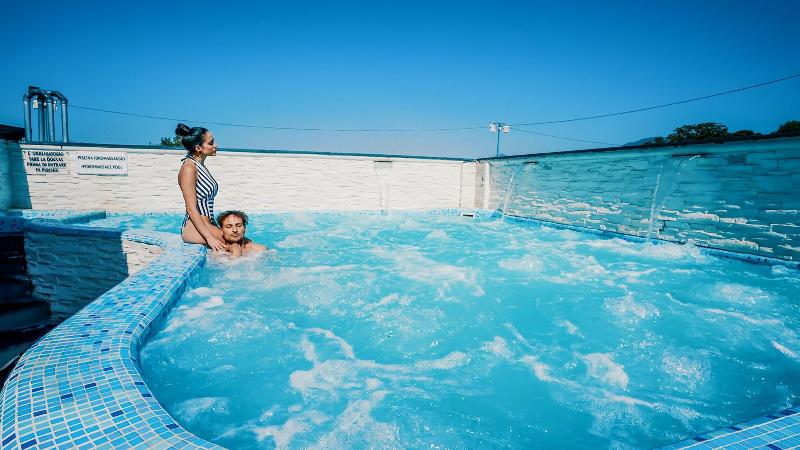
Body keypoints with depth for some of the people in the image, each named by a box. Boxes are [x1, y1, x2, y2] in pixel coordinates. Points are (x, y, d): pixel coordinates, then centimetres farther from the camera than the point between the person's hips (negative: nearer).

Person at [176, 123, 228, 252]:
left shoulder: (201, 167, 16)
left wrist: (215, 228, 18)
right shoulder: (189, 168, -11)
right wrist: (210, 238, -23)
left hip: (207, 224, 9)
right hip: (193, 227, -9)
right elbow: (192, 209, -17)